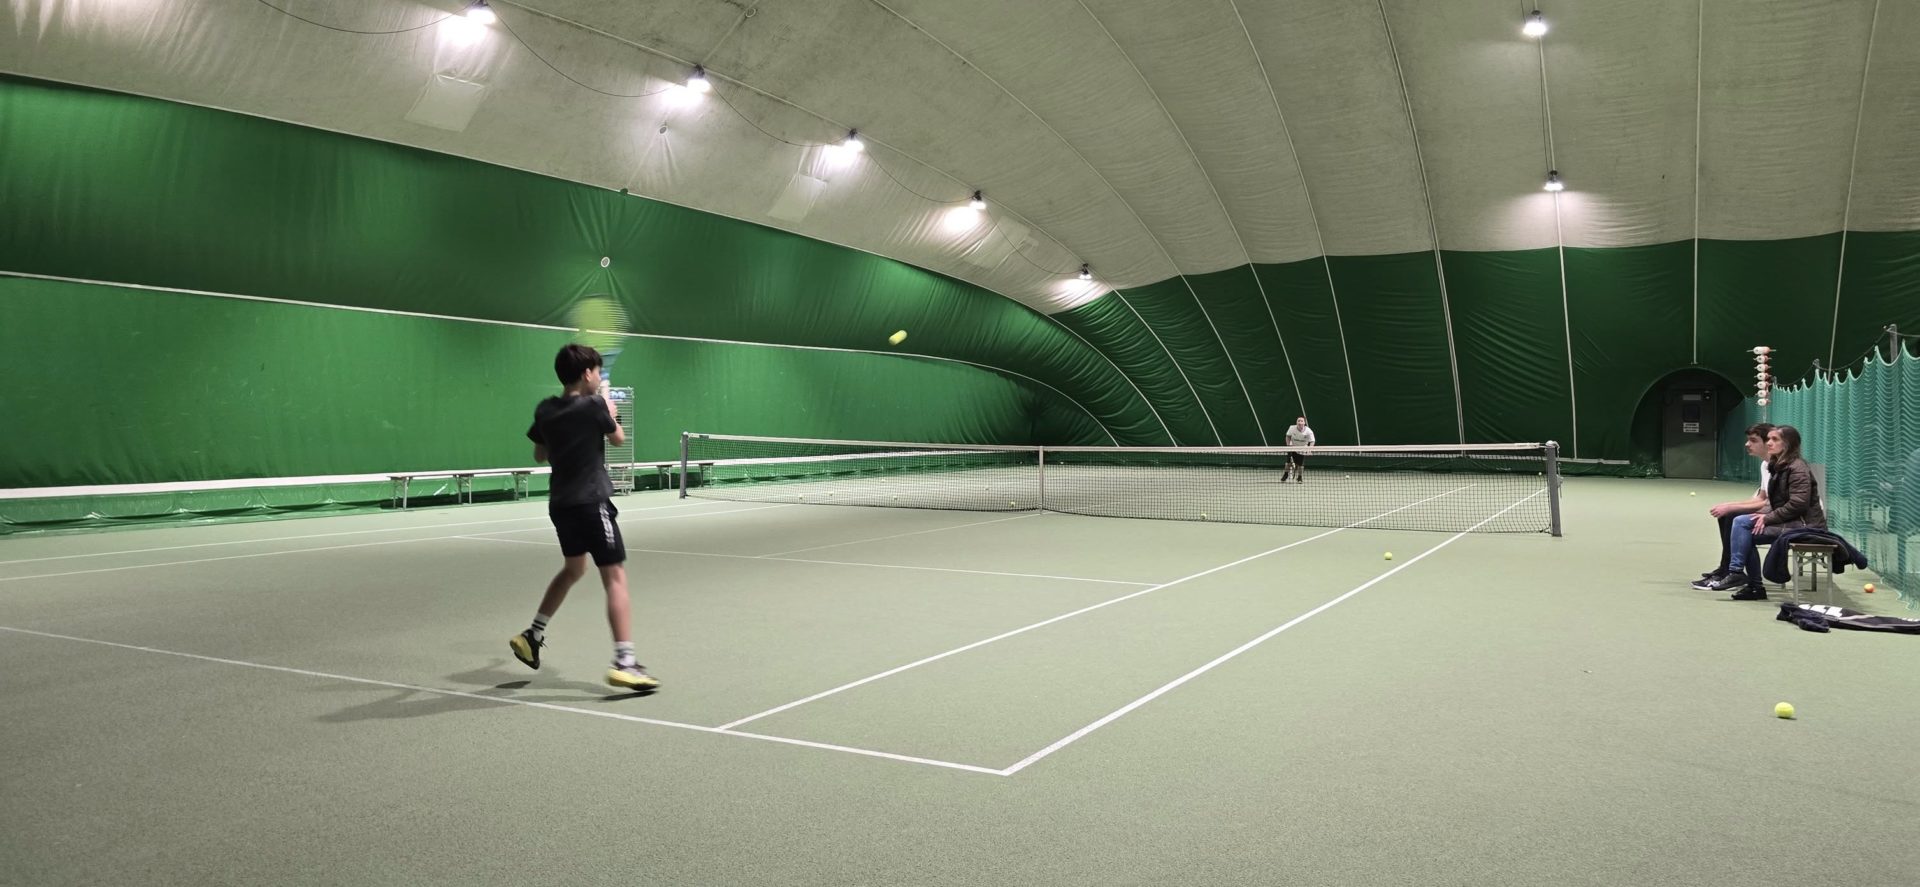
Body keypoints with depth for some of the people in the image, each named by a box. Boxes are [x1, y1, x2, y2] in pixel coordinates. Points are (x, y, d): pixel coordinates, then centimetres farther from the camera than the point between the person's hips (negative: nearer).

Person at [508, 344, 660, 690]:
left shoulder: (545, 410, 4)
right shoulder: (594, 405, -12)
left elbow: (540, 455, 16)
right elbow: (618, 439, 5)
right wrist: (611, 415, 23)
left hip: (560, 503, 7)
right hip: (591, 502, -7)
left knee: (573, 568, 28)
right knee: (615, 578, -7)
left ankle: (532, 636, 34)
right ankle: (624, 662, -14)